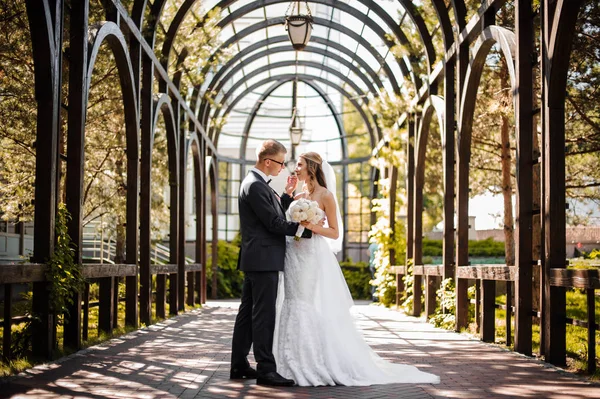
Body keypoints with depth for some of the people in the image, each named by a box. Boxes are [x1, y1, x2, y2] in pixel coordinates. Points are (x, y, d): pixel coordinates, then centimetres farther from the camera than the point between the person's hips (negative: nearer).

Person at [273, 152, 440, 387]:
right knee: (294, 311, 5)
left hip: (314, 259, -7)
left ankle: (321, 365, 2)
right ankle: (298, 365, 12)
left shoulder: (325, 196, -5)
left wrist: (312, 226, -19)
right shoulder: (297, 197, 14)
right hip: (294, 259, 7)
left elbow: (335, 233, -5)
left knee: (318, 312, -6)